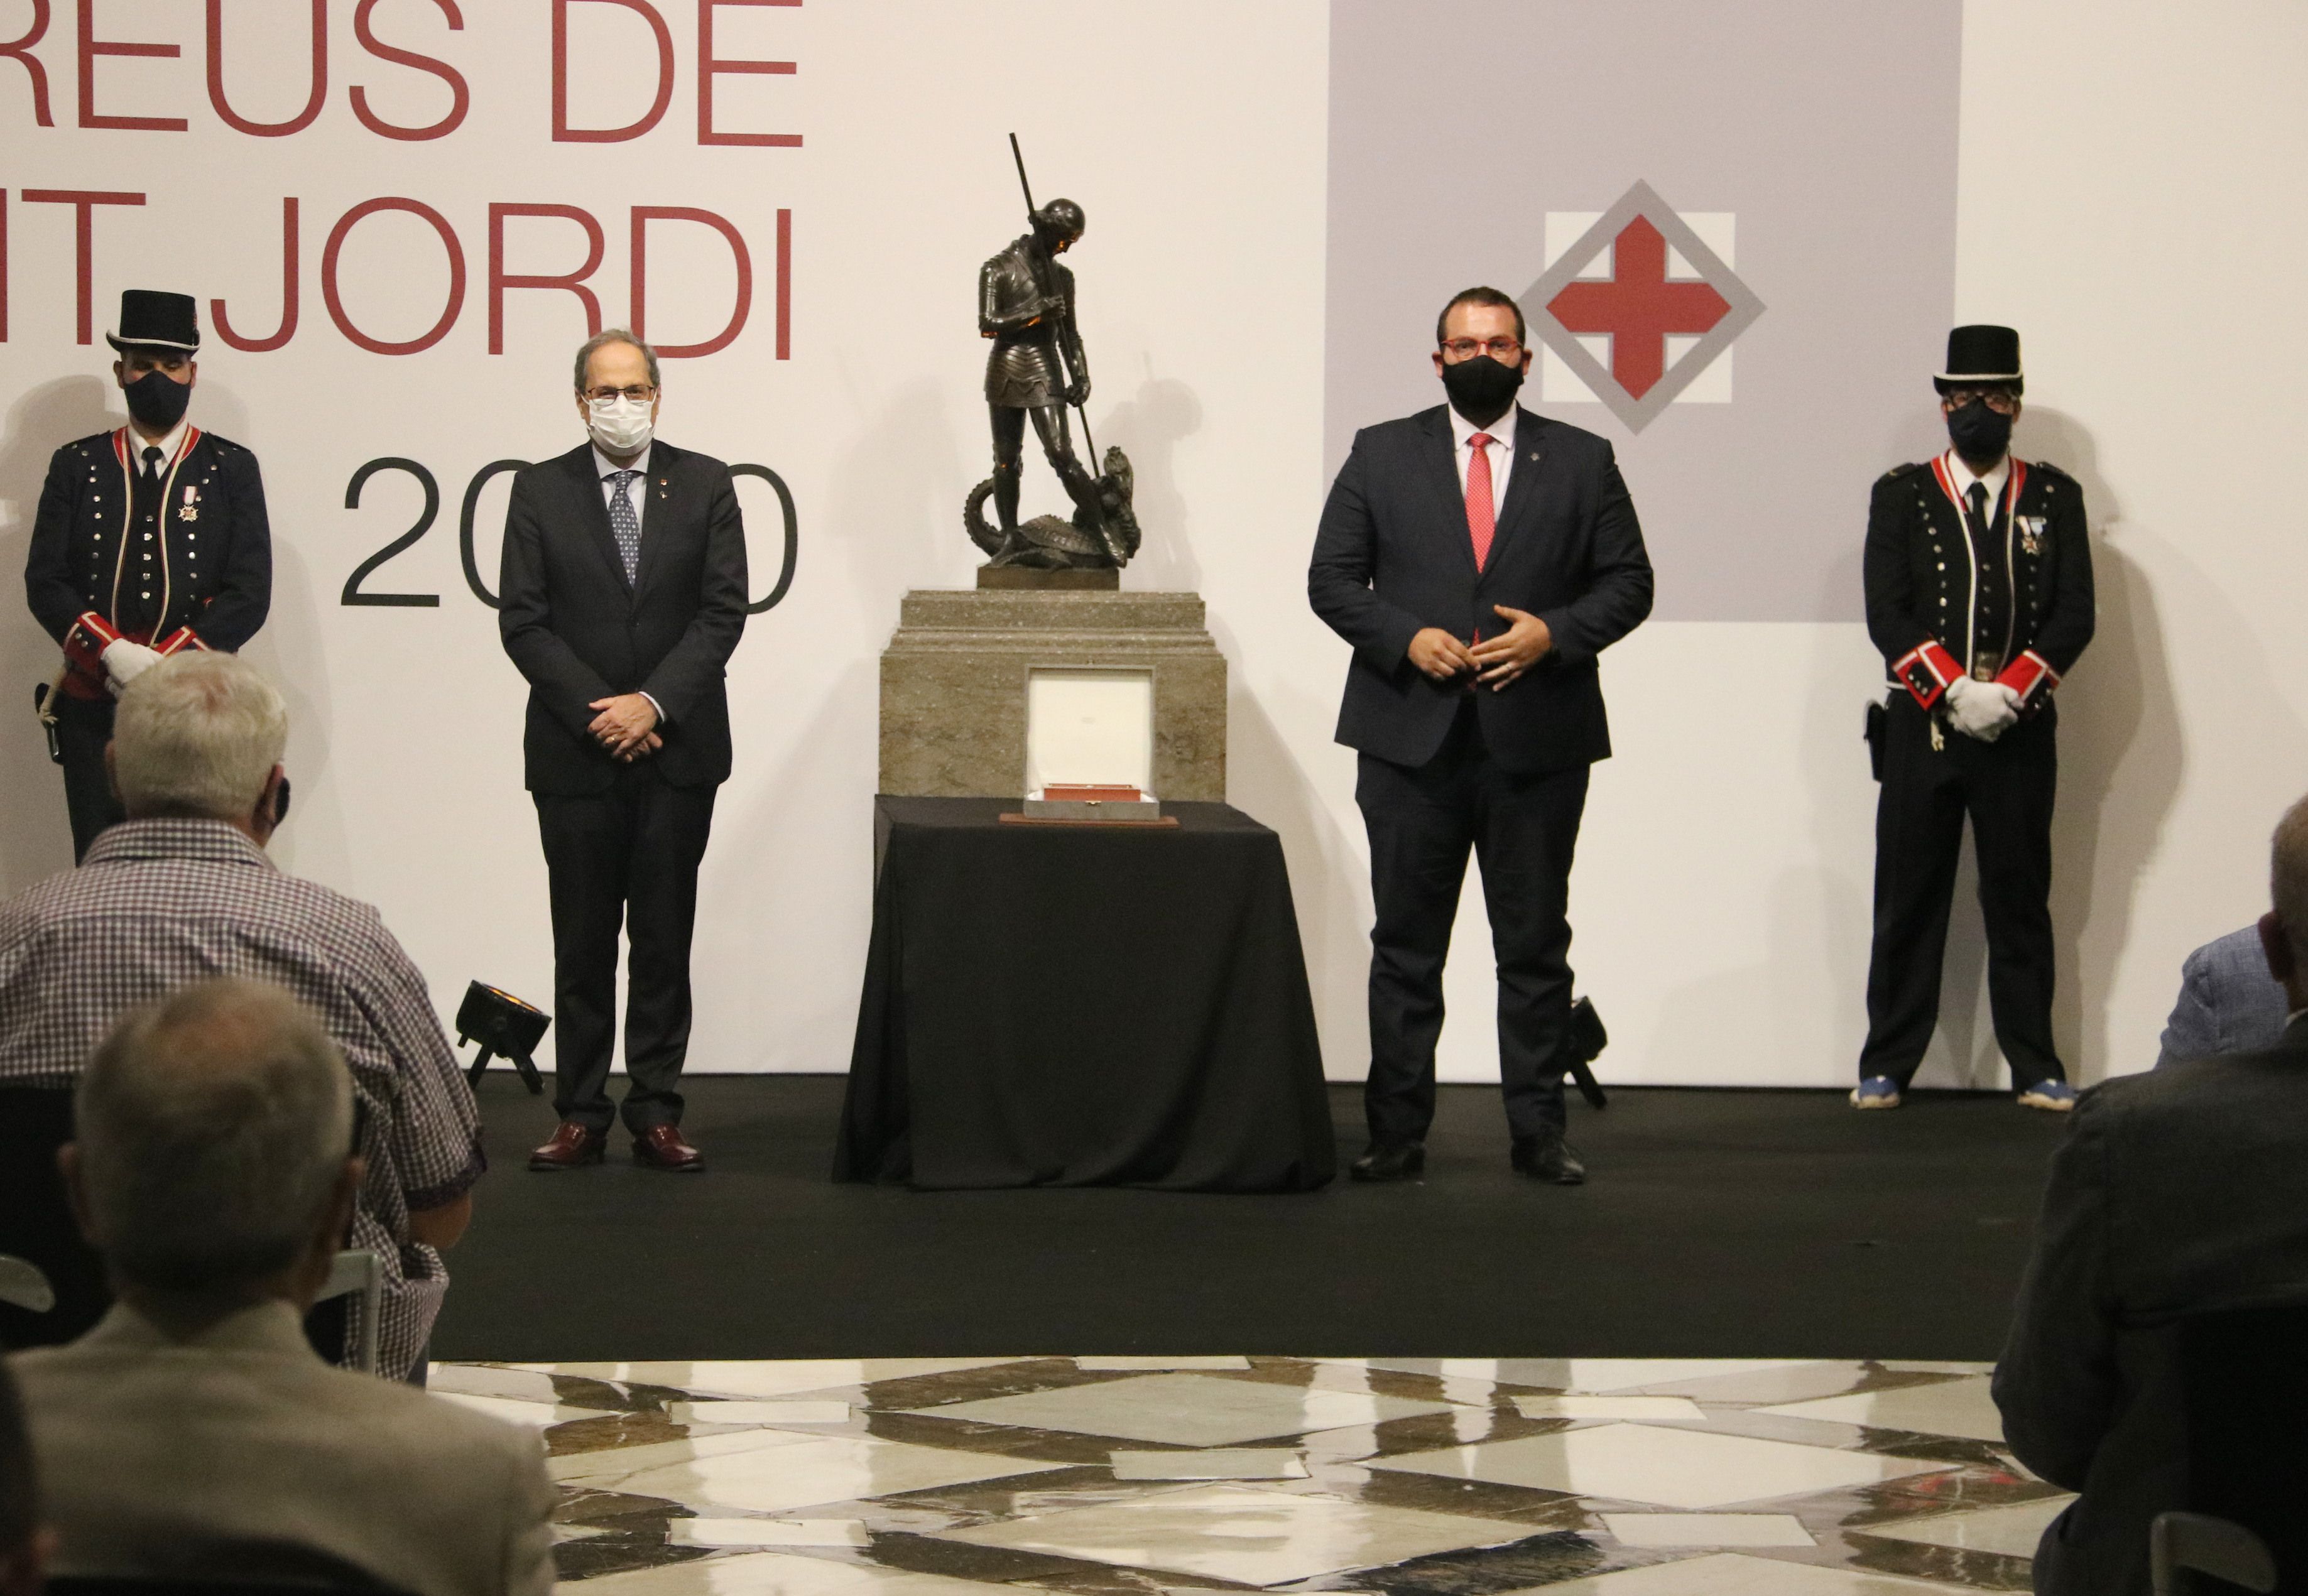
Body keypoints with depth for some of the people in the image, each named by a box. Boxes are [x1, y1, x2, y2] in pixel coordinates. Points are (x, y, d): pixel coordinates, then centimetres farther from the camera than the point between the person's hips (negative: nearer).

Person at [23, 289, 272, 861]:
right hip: (93, 707, 1)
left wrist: (162, 666, -12)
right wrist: (113, 655, -14)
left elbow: (250, 594, -1)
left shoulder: (231, 470, 8)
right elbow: (45, 583, 3)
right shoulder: (76, 466, 11)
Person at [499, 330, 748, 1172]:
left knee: (665, 940, 3)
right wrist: (597, 713, -10)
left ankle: (657, 1115, 7)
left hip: (677, 749, 0)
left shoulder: (704, 485, 4)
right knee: (582, 945, 4)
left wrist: (654, 704, -12)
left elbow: (723, 611, -2)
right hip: (575, 754, 0)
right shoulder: (541, 492, 3)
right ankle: (581, 1116, 8)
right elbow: (523, 621, -2)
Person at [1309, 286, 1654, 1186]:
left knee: (1535, 947, 4)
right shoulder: (1382, 454, 8)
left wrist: (1555, 633, -11)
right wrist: (1405, 638, -11)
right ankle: (1396, 1136, 9)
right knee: (1406, 947, 4)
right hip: (1411, 737, 0)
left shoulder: (1581, 463, 8)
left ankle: (1538, 1134, 10)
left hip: (1536, 740, 0)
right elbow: (1331, 579, 5)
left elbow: (1629, 581, 6)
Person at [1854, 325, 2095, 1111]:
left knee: (2021, 901, 5)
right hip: (1920, 729, 0)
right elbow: (1888, 612, -3)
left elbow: (2074, 614, 0)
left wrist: (2008, 692, -13)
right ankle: (1887, 1065, 9)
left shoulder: (2054, 498, 7)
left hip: (2020, 733, 0)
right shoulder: (1902, 495, 6)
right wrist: (1953, 690, -15)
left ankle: (2035, 1067, 10)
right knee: (1909, 899, 3)